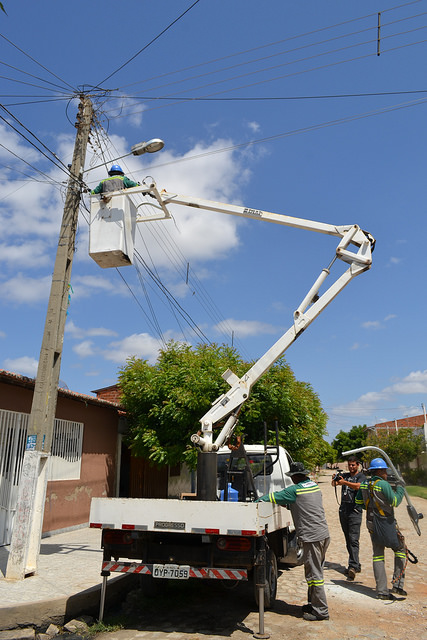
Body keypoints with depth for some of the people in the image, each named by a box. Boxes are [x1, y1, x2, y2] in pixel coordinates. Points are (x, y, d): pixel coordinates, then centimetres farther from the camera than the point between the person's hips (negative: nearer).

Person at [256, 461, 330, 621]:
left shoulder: (295, 490, -14)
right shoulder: (314, 485, 10)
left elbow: (273, 498, -9)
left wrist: (255, 502, 1)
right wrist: (287, 504, 21)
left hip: (312, 537, -9)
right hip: (324, 534, 9)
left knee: (314, 575, 0)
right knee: (315, 571, 18)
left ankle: (321, 611, 7)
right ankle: (314, 604, 29)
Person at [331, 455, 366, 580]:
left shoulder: (361, 476, -2)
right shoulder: (344, 475, 15)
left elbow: (357, 486, -21)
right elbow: (334, 484, 3)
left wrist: (344, 482, -34)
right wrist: (334, 479, -20)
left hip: (355, 511, -6)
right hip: (343, 510, 6)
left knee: (353, 539, -12)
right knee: (348, 540, 10)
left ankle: (353, 566, -16)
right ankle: (356, 565, 19)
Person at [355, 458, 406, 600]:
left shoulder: (364, 485, 4)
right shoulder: (384, 484, -18)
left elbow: (358, 501, 12)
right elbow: (395, 502, -16)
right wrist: (400, 488, -2)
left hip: (372, 524, 6)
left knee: (378, 556, 11)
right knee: (400, 550, 14)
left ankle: (382, 591, 12)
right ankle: (397, 584, 11)